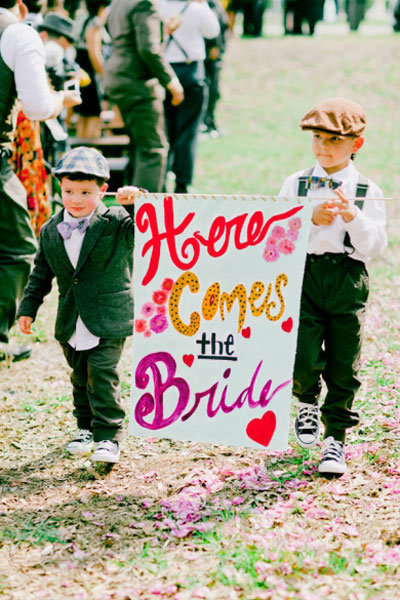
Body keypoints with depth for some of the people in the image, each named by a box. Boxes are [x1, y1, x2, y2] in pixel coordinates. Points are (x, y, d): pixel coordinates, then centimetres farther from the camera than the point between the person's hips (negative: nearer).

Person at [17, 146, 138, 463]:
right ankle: (86, 427, 34)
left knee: (103, 374, -12)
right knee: (80, 377, 17)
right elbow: (41, 272, 14)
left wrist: (135, 204, -35)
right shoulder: (50, 231, 5)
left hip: (108, 319, -5)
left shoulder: (115, 223, -8)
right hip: (71, 323, 5)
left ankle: (109, 437, -5)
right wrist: (28, 307, 12)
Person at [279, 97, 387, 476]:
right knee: (304, 361, -10)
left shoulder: (367, 192, 4)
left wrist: (352, 216, -18)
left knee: (343, 366, 3)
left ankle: (335, 438, 18)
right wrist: (312, 219, -15)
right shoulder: (295, 185, 6)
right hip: (304, 274, 0)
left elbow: (374, 248, -3)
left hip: (348, 281, 0)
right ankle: (307, 402, 23)